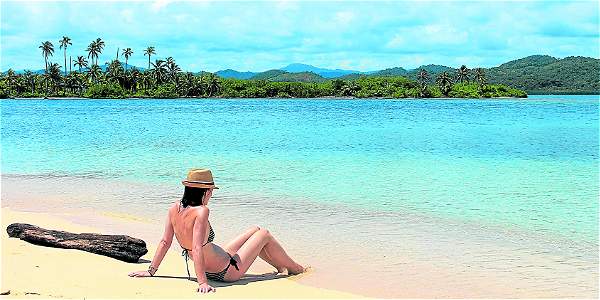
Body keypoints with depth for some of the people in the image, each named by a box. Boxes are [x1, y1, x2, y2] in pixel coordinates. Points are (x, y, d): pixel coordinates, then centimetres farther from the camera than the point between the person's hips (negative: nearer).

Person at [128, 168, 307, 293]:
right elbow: (197, 248, -36)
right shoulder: (201, 211, -31)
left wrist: (151, 270, 3)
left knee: (255, 231, 24)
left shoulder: (175, 208, -9)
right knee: (264, 234, 14)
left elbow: (165, 242, -5)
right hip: (227, 271, -8)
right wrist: (202, 282, -37)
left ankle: (280, 266, 46)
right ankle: (295, 269, 36)